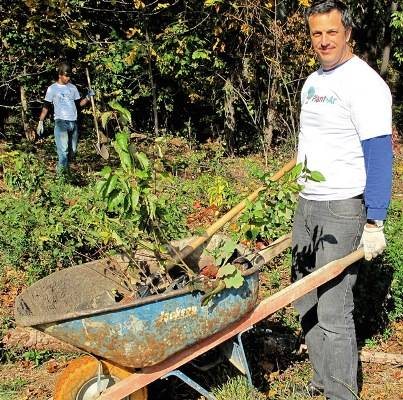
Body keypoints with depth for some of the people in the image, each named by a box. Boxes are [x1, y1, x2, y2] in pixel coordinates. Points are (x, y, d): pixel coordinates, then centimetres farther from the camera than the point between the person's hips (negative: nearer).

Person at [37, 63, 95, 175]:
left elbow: (79, 103, 15)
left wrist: (88, 98, -2)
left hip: (73, 123, 5)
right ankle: (62, 171, -15)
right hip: (61, 122, -5)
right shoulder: (52, 89, 1)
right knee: (63, 149, -16)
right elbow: (46, 106, 2)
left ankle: (65, 166, 24)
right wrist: (41, 122, -4)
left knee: (72, 150, 9)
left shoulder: (73, 87, 13)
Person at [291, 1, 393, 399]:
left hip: (343, 209, -9)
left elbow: (379, 154, -17)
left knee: (333, 310, -7)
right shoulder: (313, 82, 13)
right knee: (306, 302, 15)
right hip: (307, 204, 9)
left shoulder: (364, 83, -13)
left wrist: (375, 222, -21)